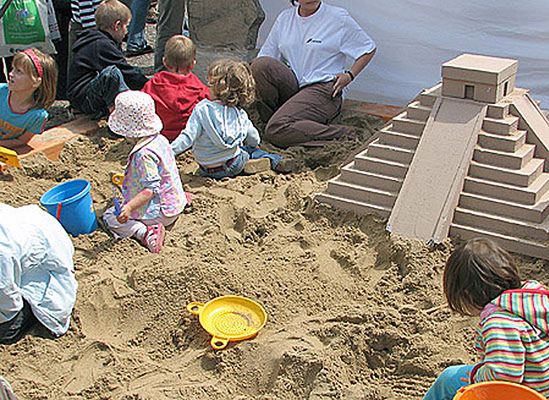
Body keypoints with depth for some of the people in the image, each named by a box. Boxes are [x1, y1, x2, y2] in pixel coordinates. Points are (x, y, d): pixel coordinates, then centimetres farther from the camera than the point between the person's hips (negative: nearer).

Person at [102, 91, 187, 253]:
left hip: (161, 212, -10)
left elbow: (151, 188, -31)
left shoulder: (144, 154, -27)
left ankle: (145, 232, -23)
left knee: (110, 217, -5)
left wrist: (129, 207, -40)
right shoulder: (160, 139, 2)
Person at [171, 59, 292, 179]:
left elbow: (188, 137, -18)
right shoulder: (239, 113, -3)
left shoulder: (201, 109, -14)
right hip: (233, 166, 1)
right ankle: (274, 161, 10)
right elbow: (254, 139, 7)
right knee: (251, 149, 32)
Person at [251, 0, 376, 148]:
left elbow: (368, 49, 8)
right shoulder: (284, 18, 12)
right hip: (290, 88, 6)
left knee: (276, 131, -30)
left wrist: (349, 75, -7)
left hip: (323, 89, -5)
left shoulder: (339, 18, -1)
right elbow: (266, 55, 15)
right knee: (260, 64, -23)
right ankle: (272, 117, -11)